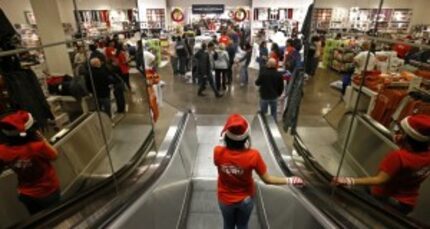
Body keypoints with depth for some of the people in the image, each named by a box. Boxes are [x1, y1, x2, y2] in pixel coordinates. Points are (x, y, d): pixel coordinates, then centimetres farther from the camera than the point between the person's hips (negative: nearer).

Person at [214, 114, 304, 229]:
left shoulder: (218, 152, -29)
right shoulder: (253, 155, -30)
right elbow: (267, 179, -19)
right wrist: (290, 180, -5)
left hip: (225, 199, 1)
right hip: (245, 199, 0)